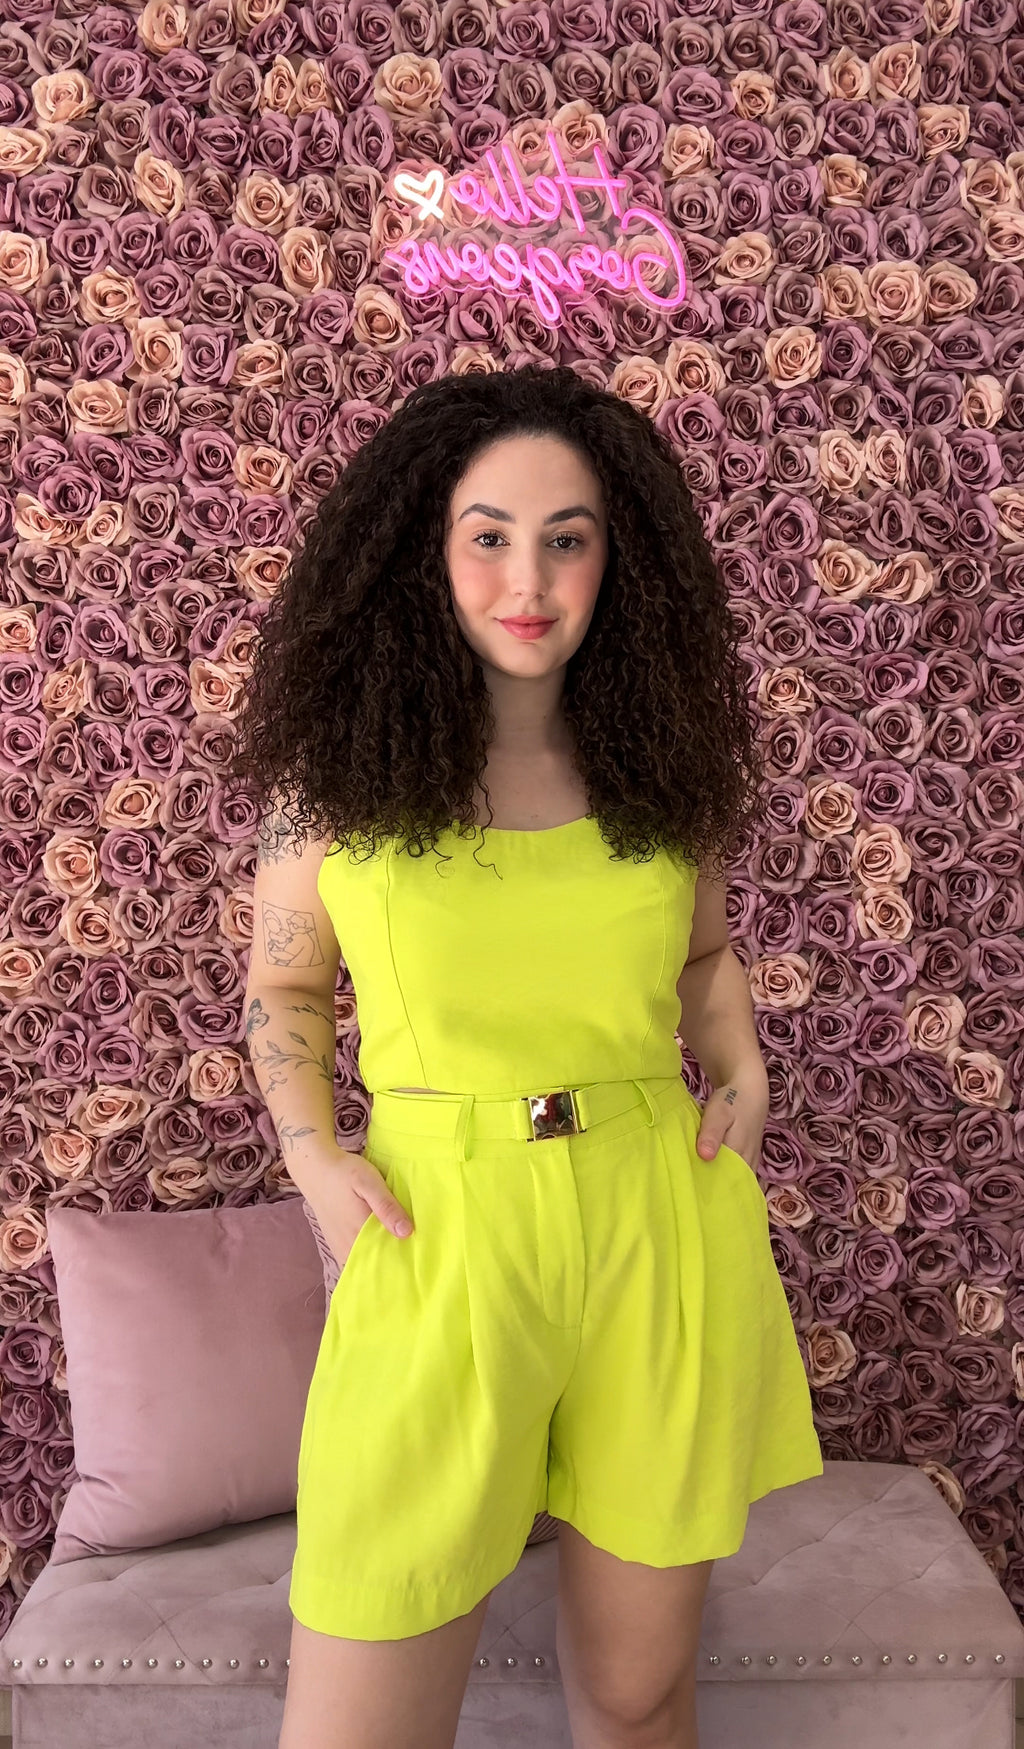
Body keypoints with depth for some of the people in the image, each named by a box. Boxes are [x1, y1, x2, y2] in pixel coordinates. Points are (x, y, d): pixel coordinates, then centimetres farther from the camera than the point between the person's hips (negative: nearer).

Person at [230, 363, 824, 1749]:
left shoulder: (662, 763, 5)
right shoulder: (339, 766, -1)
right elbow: (285, 987, 10)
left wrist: (743, 1076, 4)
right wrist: (314, 1159, -4)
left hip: (662, 1227, 2)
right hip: (438, 1228, -2)